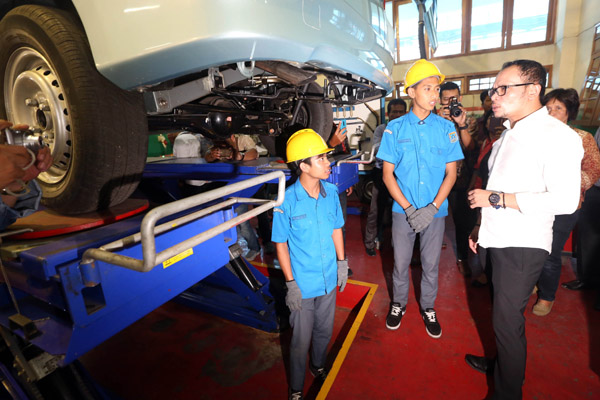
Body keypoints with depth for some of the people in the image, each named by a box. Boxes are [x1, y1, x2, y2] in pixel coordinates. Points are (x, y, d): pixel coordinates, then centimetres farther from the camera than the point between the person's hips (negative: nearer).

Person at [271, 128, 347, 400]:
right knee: (301, 341, 14)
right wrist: (290, 283, -12)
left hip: (329, 280, 4)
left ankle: (318, 366, 56)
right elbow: (280, 243, -13)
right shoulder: (287, 201, -21)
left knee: (324, 332, 25)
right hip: (302, 285, -4)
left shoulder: (331, 191, -8)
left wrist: (342, 262, 6)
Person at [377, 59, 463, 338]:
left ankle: (428, 308, 37)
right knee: (400, 263, 12)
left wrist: (432, 208, -12)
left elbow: (451, 173, 1)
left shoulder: (446, 128, 0)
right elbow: (387, 174, -4)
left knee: (431, 265, 14)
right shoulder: (395, 128, -3)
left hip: (435, 211, 1)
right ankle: (399, 304, 36)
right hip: (402, 210, -1)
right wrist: (409, 208, -12)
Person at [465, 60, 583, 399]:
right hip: (499, 240, 8)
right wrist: (482, 225, 16)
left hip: (523, 247, -8)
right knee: (502, 313, 22)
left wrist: (496, 198, -22)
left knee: (507, 320, 4)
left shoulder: (557, 136, -15)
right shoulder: (509, 134, 12)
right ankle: (503, 365, 44)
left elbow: (565, 200, -24)